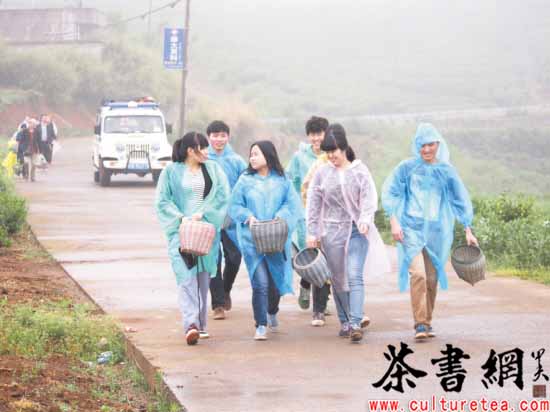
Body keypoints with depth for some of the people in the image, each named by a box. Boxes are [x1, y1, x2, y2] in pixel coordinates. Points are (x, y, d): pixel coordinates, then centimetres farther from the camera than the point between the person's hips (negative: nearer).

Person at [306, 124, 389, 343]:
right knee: (338, 280, 8)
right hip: (332, 231, 2)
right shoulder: (322, 173, 5)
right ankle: (344, 322, 21)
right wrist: (312, 232, 4)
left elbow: (369, 197, -4)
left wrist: (365, 219, -21)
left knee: (355, 277, -14)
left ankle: (355, 323, -20)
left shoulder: (360, 170, 1)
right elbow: (314, 203, 8)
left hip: (357, 230, -2)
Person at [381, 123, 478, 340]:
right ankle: (420, 324, -16)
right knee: (418, 274, -17)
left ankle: (427, 322, 20)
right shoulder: (407, 167, 1)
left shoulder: (446, 171, 7)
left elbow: (461, 200, 13)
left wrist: (468, 230, 10)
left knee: (432, 279, 5)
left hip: (436, 231, 3)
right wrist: (394, 222, -6)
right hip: (412, 228, -3)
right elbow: (389, 193, 2)